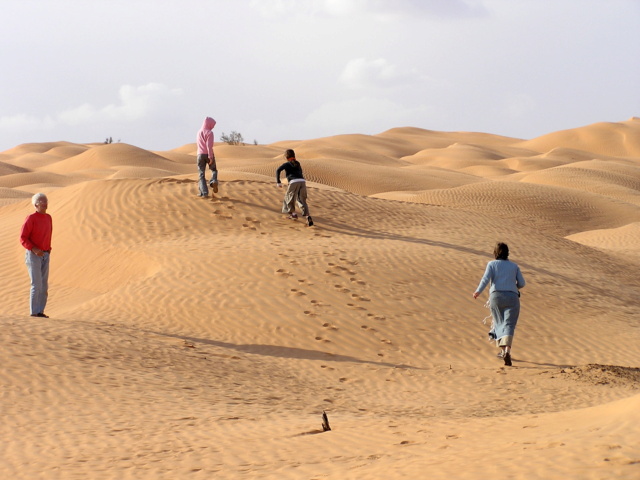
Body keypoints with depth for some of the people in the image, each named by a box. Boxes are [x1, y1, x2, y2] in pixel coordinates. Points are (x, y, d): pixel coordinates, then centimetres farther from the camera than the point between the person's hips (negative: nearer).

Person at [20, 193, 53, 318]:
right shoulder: (31, 218, -10)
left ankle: (40, 311, 11)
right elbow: (23, 238, -12)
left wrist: (48, 249, 12)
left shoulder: (48, 217, 10)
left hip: (45, 255, 7)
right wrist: (34, 249, -22)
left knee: (44, 285, 5)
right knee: (37, 284, -10)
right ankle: (34, 311, -5)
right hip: (33, 255, -7)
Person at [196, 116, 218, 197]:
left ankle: (204, 192, -6)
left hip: (200, 155, 4)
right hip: (208, 154, -4)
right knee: (214, 170, 18)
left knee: (201, 174, 3)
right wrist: (210, 157, -19)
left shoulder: (199, 132, 12)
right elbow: (209, 146, -16)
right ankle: (213, 182, -12)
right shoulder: (209, 133, -8)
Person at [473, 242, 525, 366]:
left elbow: (486, 278, -6)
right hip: (512, 297, 0)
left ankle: (503, 351, 14)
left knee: (499, 323, 16)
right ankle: (507, 351, -30)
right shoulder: (514, 266, 17)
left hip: (496, 295, 0)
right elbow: (521, 283, 14)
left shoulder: (492, 264, 11)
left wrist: (478, 292, -5)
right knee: (509, 325, -10)